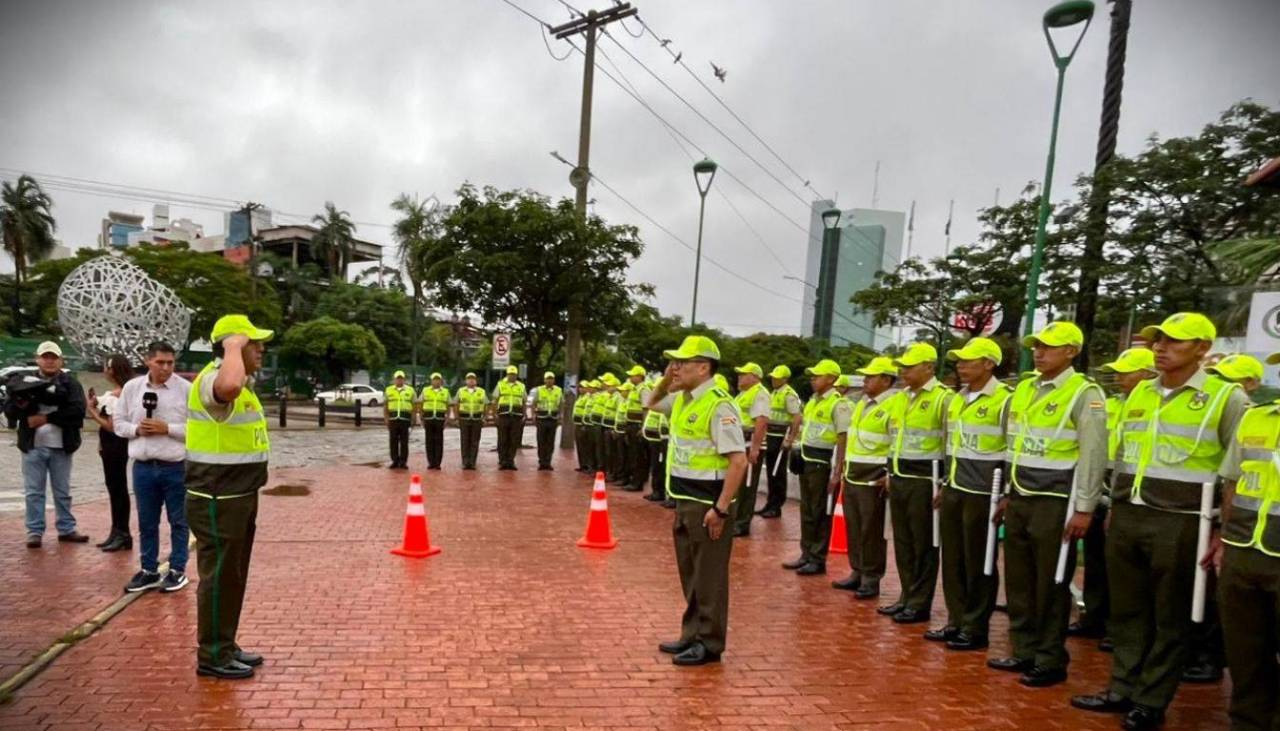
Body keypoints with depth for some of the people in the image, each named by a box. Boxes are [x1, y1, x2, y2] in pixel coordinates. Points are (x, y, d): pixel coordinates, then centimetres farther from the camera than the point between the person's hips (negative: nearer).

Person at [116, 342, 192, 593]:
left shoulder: (186, 389, -6)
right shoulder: (132, 387, 5)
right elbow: (119, 423, 11)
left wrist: (168, 428, -15)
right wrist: (136, 429, -8)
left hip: (177, 467, -3)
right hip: (143, 467, 3)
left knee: (178, 521, 7)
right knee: (146, 522, 13)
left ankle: (177, 570, 19)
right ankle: (149, 570, 25)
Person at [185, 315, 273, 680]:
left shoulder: (243, 384, 14)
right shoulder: (213, 378, -19)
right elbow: (229, 386, -47)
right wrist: (233, 348, -27)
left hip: (239, 496, 10)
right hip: (218, 499, -10)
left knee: (233, 575, 17)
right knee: (219, 576, 0)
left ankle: (226, 646, 29)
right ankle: (212, 656, 12)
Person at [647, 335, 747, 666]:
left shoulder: (718, 405, -19)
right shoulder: (681, 399, 7)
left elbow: (738, 461, -23)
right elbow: (651, 404, 29)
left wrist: (720, 509, -23)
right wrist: (665, 380, 9)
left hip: (707, 504, -9)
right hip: (685, 501, 9)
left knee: (709, 577, 4)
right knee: (690, 574, 19)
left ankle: (709, 644, 18)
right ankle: (693, 635, 33)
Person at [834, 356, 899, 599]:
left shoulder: (894, 405, -14)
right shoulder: (863, 402, 14)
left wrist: (891, 475, -20)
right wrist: (845, 467, 20)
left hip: (873, 479, -8)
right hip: (852, 476, 8)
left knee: (871, 531, 1)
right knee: (853, 528, 13)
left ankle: (871, 579, 12)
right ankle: (857, 572, 25)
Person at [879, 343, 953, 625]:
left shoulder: (943, 398, -10)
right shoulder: (900, 398, 14)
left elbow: (952, 443, -12)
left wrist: (945, 484, -14)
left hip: (924, 479, -8)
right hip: (898, 478, 8)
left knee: (923, 544, 2)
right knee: (902, 541, 13)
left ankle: (920, 604, 11)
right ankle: (907, 597, 24)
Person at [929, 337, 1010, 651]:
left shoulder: (1004, 400, -10)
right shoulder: (956, 400, 13)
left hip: (982, 493, -7)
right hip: (953, 491, 7)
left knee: (978, 564, 2)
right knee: (952, 560, 11)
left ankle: (975, 629, 14)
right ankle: (956, 622, 23)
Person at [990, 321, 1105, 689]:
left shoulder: (1084, 393, -9)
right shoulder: (1023, 389, 12)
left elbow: (1093, 456, -12)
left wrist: (1084, 509, -15)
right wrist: (1006, 494, 18)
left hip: (1055, 503, -7)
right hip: (1020, 500, 7)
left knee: (1051, 586, 3)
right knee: (1018, 581, 13)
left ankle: (1051, 662, 15)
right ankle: (1024, 652, 25)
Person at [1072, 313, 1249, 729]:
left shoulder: (1225, 397, -5)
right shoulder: (1139, 393, 10)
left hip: (1178, 523, -5)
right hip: (1126, 517, 5)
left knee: (1170, 618, 8)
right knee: (1127, 610, 12)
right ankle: (1123, 689, 24)